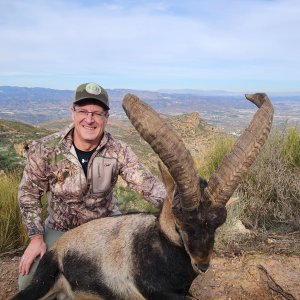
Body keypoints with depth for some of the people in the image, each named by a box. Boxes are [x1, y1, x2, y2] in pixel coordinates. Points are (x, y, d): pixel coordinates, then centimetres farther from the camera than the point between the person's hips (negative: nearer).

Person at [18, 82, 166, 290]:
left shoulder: (119, 151, -19)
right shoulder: (44, 149, -19)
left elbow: (147, 183, -25)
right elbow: (29, 193, -7)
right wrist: (36, 237, -10)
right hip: (61, 228, 0)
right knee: (30, 282, -7)